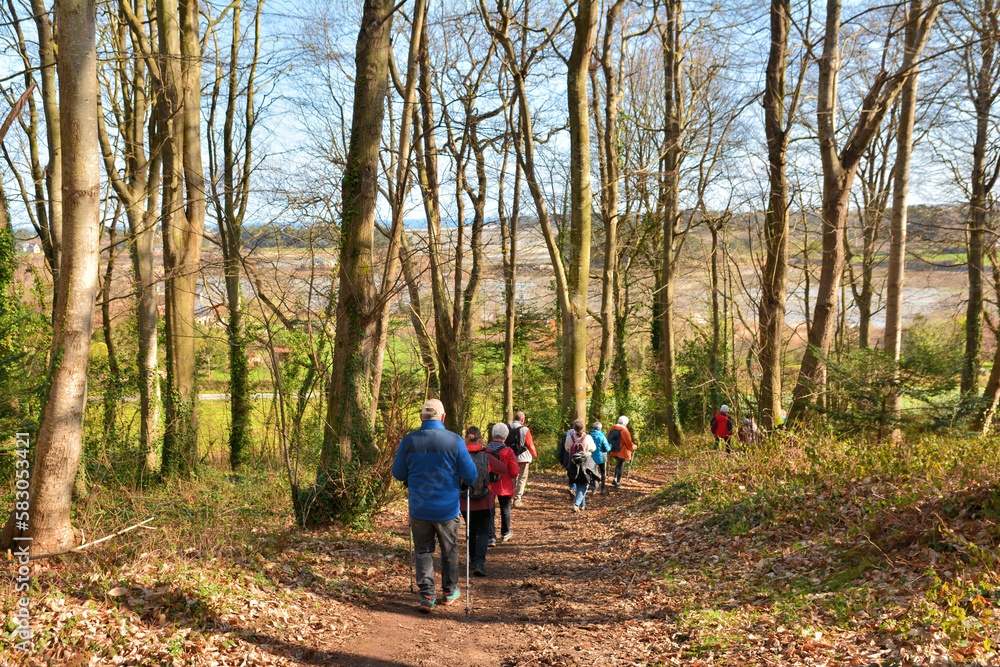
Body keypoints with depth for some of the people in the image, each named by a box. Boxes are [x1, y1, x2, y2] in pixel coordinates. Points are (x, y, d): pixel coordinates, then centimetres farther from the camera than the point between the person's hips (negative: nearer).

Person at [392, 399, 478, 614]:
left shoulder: (408, 441, -7)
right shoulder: (454, 441, -12)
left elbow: (398, 473, 3)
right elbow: (471, 476, -9)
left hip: (419, 509, 1)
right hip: (447, 508, -1)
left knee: (423, 551, 14)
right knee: (449, 550, 18)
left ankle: (426, 596, 7)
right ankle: (450, 592, 31)